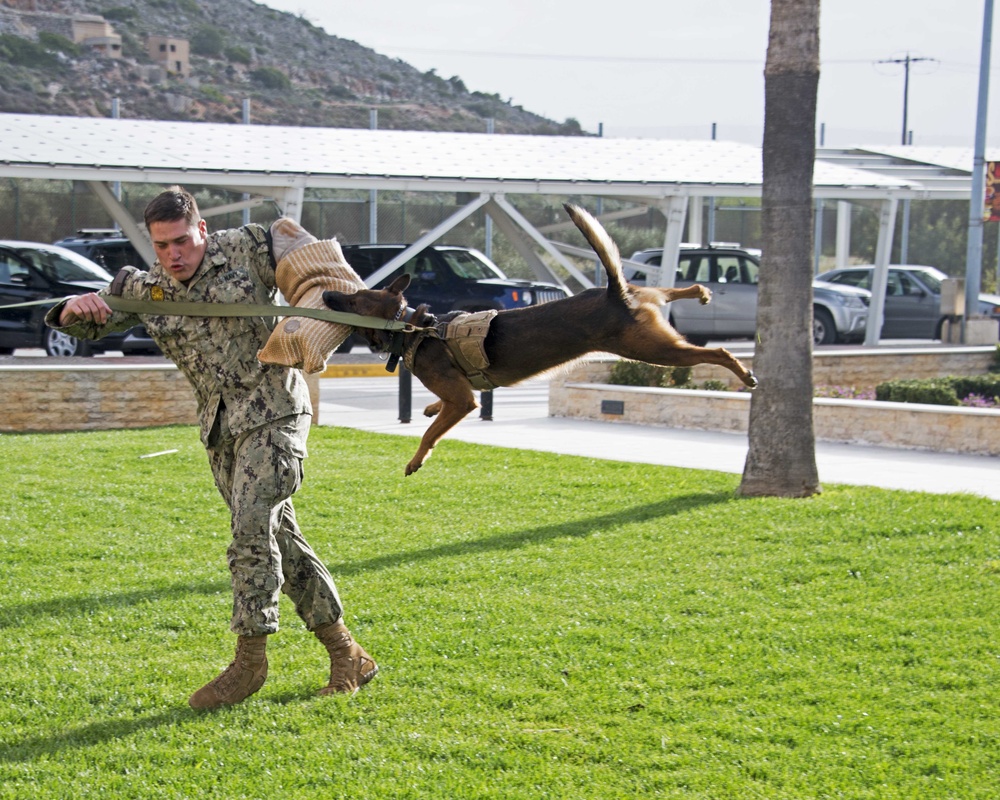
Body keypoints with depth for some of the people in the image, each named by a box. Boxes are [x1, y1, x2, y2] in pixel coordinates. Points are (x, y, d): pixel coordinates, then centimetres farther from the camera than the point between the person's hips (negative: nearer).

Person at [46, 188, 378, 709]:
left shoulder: (248, 250, -6)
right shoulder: (146, 290, 5)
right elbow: (82, 326, 8)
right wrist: (75, 308, -14)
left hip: (273, 415, -6)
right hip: (221, 431, 6)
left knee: (252, 528, -18)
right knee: (280, 539, 8)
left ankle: (250, 658, -11)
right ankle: (346, 655, 17)